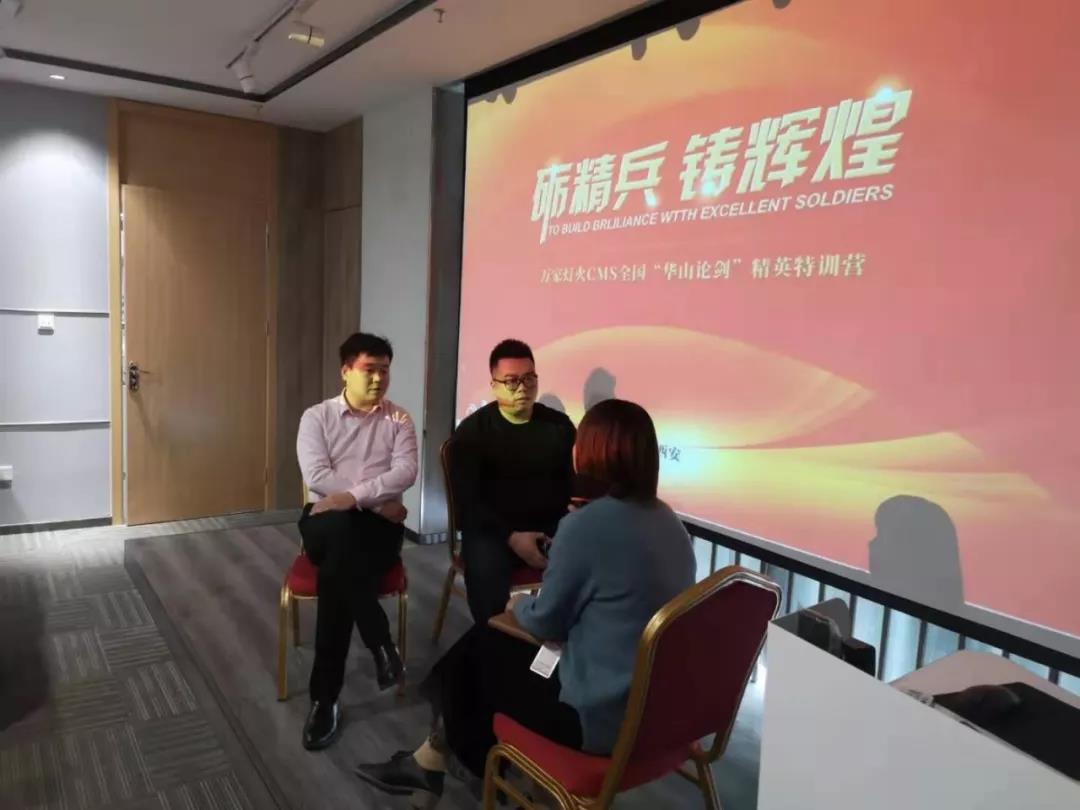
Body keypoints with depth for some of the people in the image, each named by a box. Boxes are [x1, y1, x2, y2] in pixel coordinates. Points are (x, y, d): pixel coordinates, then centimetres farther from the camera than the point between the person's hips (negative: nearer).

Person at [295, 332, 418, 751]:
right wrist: (380, 500, -12)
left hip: (378, 524, 0)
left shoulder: (399, 420, 9)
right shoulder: (317, 416, 7)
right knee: (340, 528, -37)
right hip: (327, 521, 0)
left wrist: (354, 496, -22)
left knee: (337, 573, -30)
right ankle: (379, 642, -27)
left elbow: (405, 473, -8)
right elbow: (316, 477, -7)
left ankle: (325, 697, -20)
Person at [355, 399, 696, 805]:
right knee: (491, 640, 18)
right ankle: (431, 761, 33)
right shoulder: (669, 521, 1)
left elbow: (545, 622, -12)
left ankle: (471, 762, 41)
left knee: (483, 646, 16)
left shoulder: (586, 524, -23)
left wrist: (518, 604, 9)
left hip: (598, 715, -7)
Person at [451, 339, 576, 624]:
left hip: (551, 525, 3)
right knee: (486, 569, -35)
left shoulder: (559, 424, 9)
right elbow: (467, 500, -6)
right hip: (493, 528, -2)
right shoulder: (473, 429, 0)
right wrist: (511, 537, -18)